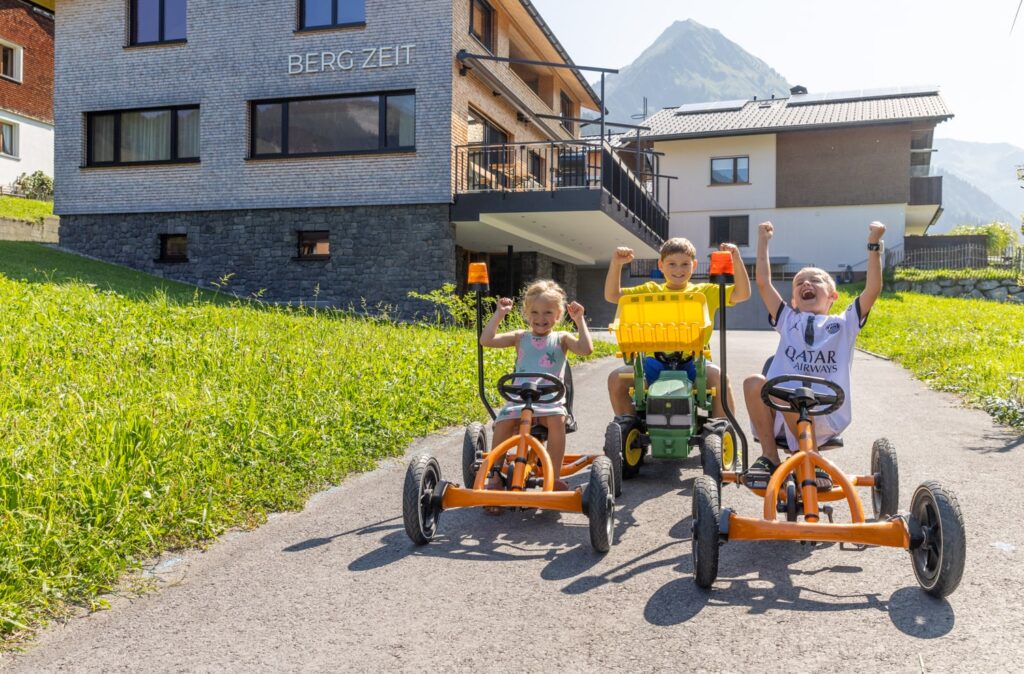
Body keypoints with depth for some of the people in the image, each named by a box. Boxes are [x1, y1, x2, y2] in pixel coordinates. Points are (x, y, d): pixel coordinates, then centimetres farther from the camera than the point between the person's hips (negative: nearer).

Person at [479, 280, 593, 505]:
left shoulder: (561, 339, 12)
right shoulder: (521, 337, 14)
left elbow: (586, 348, -7)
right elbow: (486, 340, 3)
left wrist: (579, 320, -3)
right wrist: (499, 314, 4)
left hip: (551, 400, -1)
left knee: (557, 419, -34)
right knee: (503, 422, -28)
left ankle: (554, 478, -21)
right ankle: (494, 478, -11)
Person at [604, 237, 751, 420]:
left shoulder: (706, 292, 13)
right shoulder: (650, 291, 14)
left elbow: (742, 293, 6)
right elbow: (612, 295, 9)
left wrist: (736, 260, -7)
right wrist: (616, 263, -5)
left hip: (692, 361, -1)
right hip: (656, 360, 2)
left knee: (717, 375, -32)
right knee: (616, 377, -19)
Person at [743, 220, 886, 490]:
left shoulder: (843, 324, 18)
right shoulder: (789, 321, 22)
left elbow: (873, 288, 6)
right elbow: (762, 281, 16)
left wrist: (874, 244, 2)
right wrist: (763, 240, 19)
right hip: (780, 415, 3)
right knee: (754, 382, -28)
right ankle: (769, 457, -15)